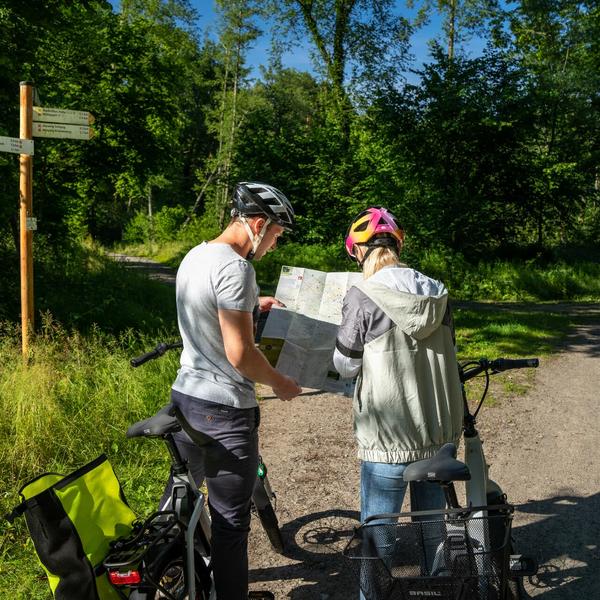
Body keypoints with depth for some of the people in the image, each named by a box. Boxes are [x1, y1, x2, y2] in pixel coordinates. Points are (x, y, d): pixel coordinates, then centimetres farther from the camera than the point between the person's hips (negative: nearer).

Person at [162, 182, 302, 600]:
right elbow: (240, 354, -23)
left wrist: (251, 307, 17)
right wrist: (280, 383, -7)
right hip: (224, 409, -10)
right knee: (231, 521, 5)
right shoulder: (234, 267, -21)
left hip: (184, 396, 10)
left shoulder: (195, 256, 9)